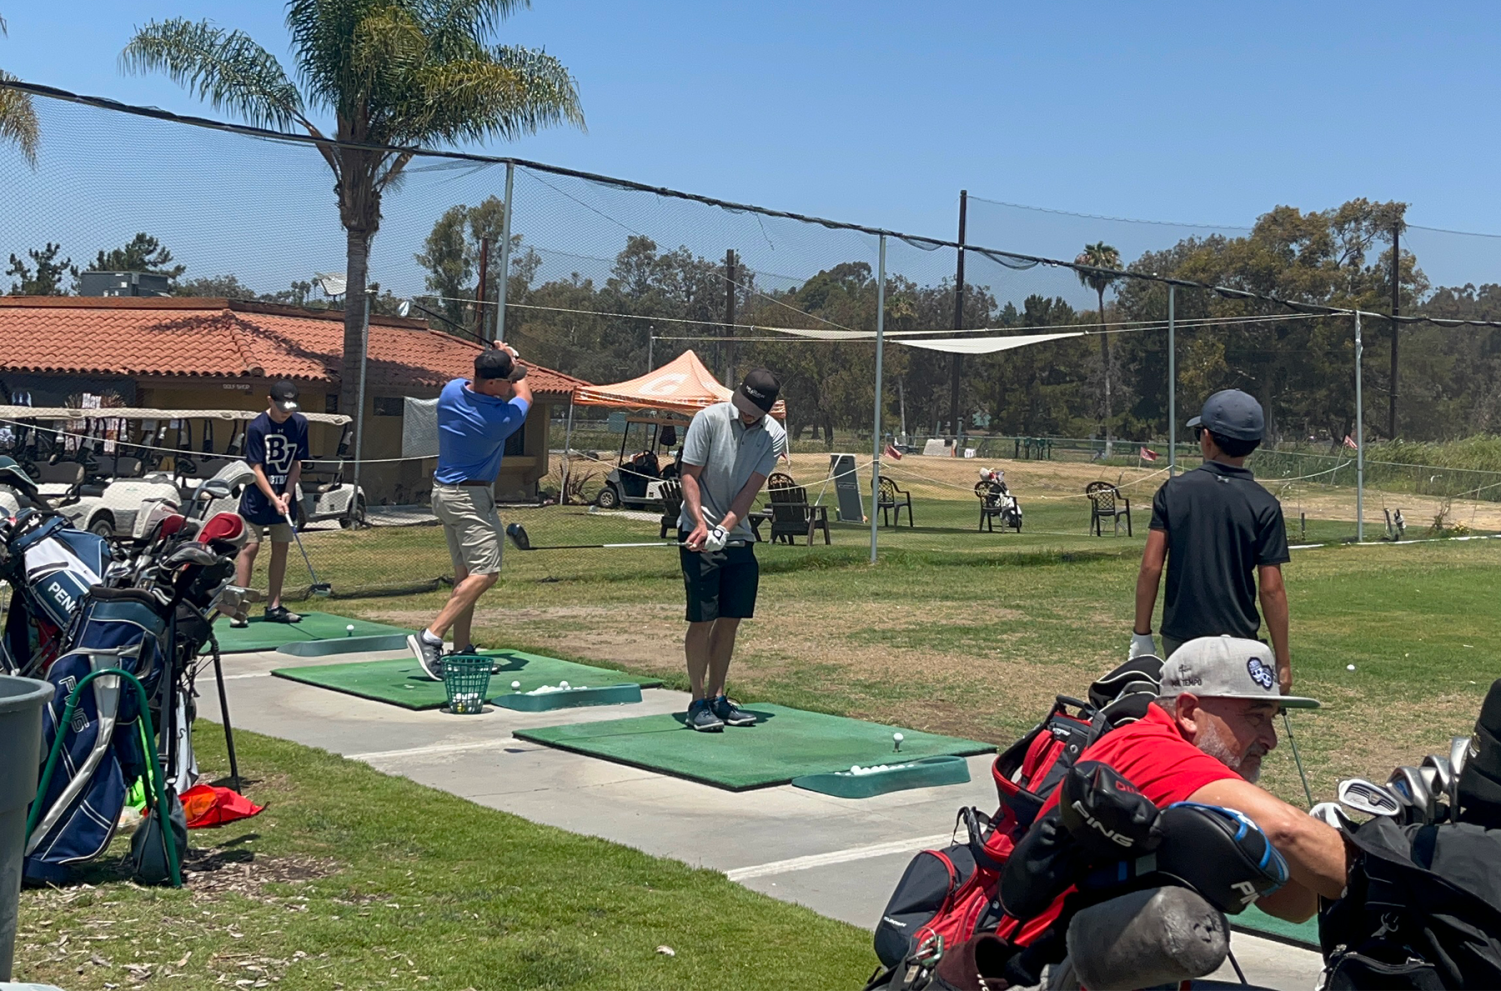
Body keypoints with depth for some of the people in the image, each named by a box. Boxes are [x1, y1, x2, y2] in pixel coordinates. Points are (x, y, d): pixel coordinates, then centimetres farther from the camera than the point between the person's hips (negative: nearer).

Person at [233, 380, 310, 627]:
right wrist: (274, 499, -22)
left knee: (281, 549, 7)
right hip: (257, 498, -4)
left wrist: (287, 493, -11)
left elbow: (296, 463, 1)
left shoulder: (300, 424, -3)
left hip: (285, 497, 5)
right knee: (250, 548, -6)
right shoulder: (257, 427, -15)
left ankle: (274, 607, 14)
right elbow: (256, 469, -15)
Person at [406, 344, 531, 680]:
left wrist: (506, 363, 11)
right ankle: (430, 638, -22)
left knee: (465, 573, 12)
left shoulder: (451, 391, -3)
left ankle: (463, 650, 12)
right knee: (484, 572, -12)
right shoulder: (502, 416, -20)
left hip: (444, 491, 9)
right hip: (471, 497, -9)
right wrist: (512, 363, 20)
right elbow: (524, 396, 4)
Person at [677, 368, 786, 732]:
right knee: (703, 619, -5)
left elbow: (750, 489, -9)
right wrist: (700, 522, -24)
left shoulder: (774, 435, -2)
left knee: (730, 620, 8)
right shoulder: (709, 419, -11)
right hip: (700, 534, -4)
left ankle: (717, 697, 19)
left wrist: (724, 529, -21)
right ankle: (698, 702, 3)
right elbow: (689, 476, -10)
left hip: (739, 537, 4)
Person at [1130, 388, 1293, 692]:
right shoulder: (1264, 505, -6)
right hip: (1236, 639, -2)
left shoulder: (1173, 491, -2)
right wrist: (1283, 660, -2)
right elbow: (1271, 589, -8)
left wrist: (1141, 634, 3)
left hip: (1178, 636, 2)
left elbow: (1150, 567, -5)